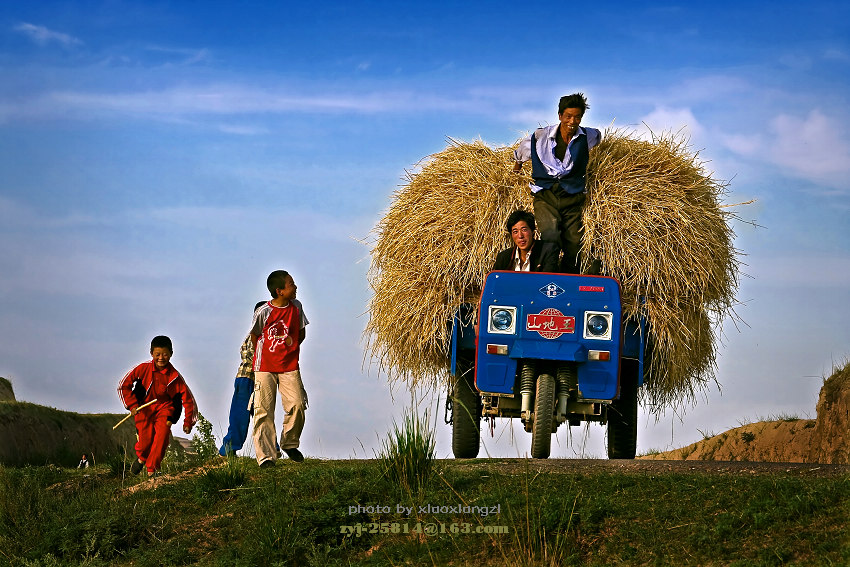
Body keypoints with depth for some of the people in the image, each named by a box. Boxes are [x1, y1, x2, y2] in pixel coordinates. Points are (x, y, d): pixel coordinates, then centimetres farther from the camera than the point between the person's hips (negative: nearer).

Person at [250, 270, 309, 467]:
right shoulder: (264, 312, -12)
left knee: (297, 405, -8)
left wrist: (291, 345, 6)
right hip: (265, 367, -3)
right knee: (264, 410, -5)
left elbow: (301, 332, 16)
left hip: (290, 366, 3)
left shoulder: (296, 307, 1)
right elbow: (254, 335, 3)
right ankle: (266, 456, 0)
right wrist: (262, 356, 9)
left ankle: (290, 443, 17)